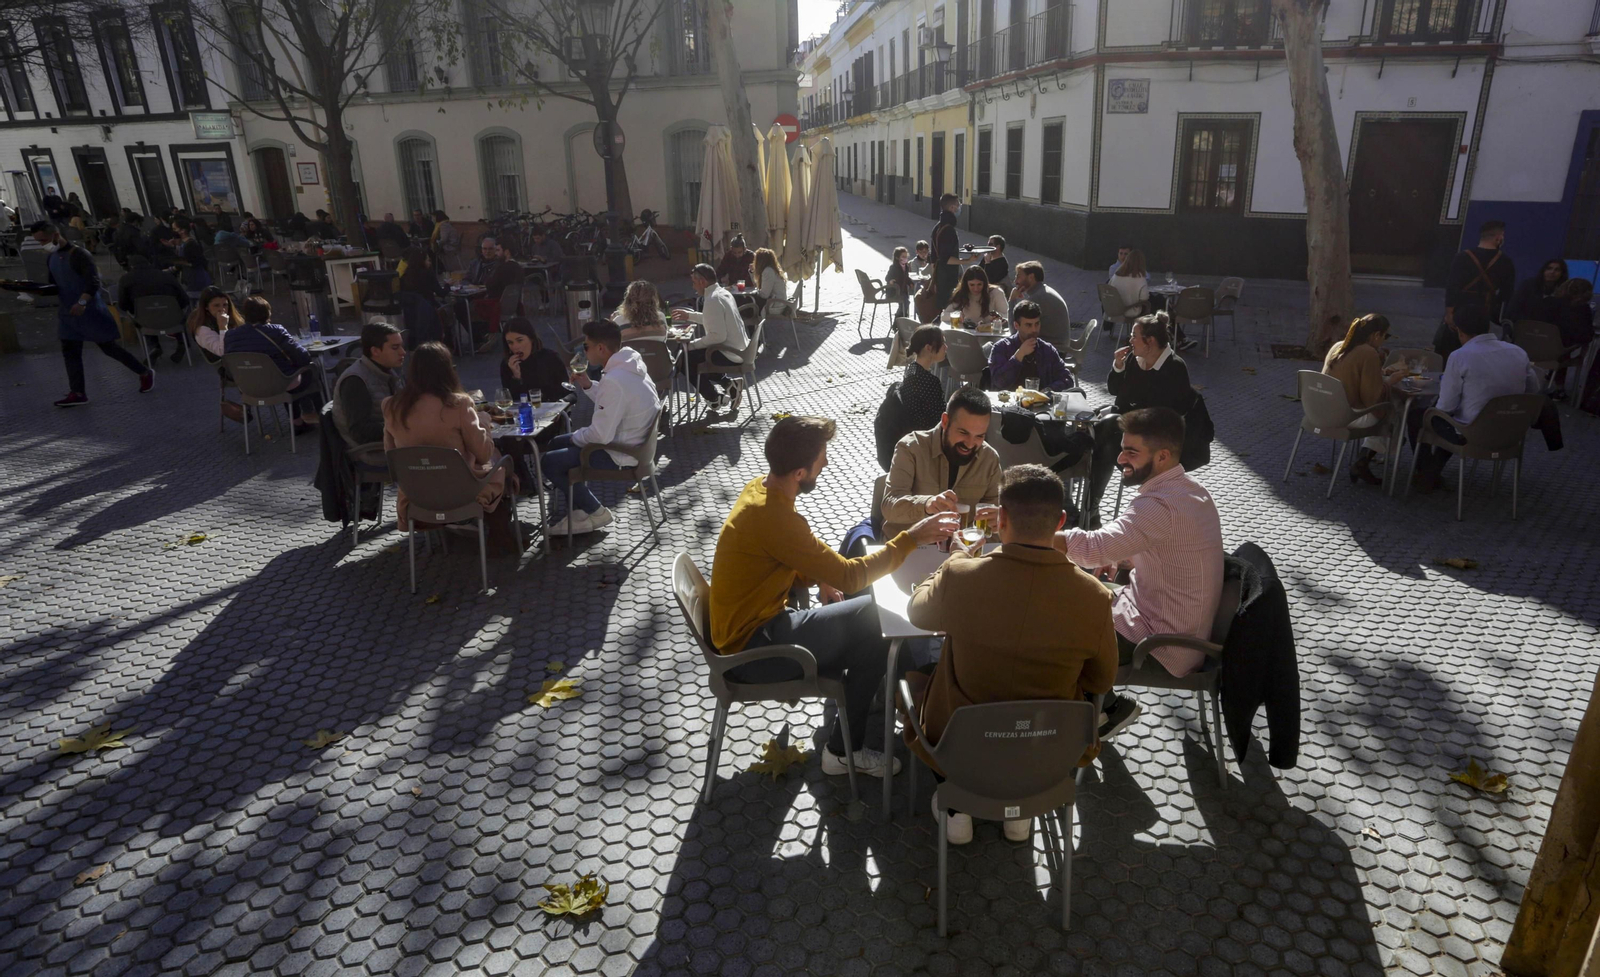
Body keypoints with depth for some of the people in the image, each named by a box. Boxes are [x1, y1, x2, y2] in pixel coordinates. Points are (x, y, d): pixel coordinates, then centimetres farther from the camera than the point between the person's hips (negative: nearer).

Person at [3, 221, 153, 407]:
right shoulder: (50, 258, 11)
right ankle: (78, 393, 8)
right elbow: (54, 286, 15)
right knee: (70, 352, 5)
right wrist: (34, 289, -4)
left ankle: (145, 373, 15)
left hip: (90, 310, -8)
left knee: (108, 347, -1)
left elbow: (94, 282, -25)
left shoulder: (79, 255, -16)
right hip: (67, 312, 8)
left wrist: (82, 302, -38)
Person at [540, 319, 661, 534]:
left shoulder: (614, 380, -29)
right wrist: (589, 386, 5)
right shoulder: (629, 365, 1)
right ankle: (573, 512, 24)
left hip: (620, 454, -10)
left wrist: (576, 437, -7)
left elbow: (601, 435, -27)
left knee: (549, 462, -6)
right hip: (629, 441, 10)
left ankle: (595, 513, 8)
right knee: (556, 444, 20)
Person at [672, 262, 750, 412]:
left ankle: (714, 396, 6)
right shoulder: (723, 292, 8)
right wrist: (690, 316, 24)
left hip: (730, 354, -9)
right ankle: (727, 383, 12)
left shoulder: (712, 300, -22)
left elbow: (718, 336, -27)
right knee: (697, 352, 27)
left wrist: (692, 345, -17)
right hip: (739, 349, 9)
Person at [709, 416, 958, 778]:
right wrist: (911, 538, -18)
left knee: (869, 611, 8)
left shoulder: (760, 487, 0)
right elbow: (850, 576, -24)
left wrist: (819, 578, -1)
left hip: (744, 625, 9)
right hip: (751, 652, -9)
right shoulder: (774, 518, -30)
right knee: (875, 640, -5)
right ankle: (844, 752, 8)